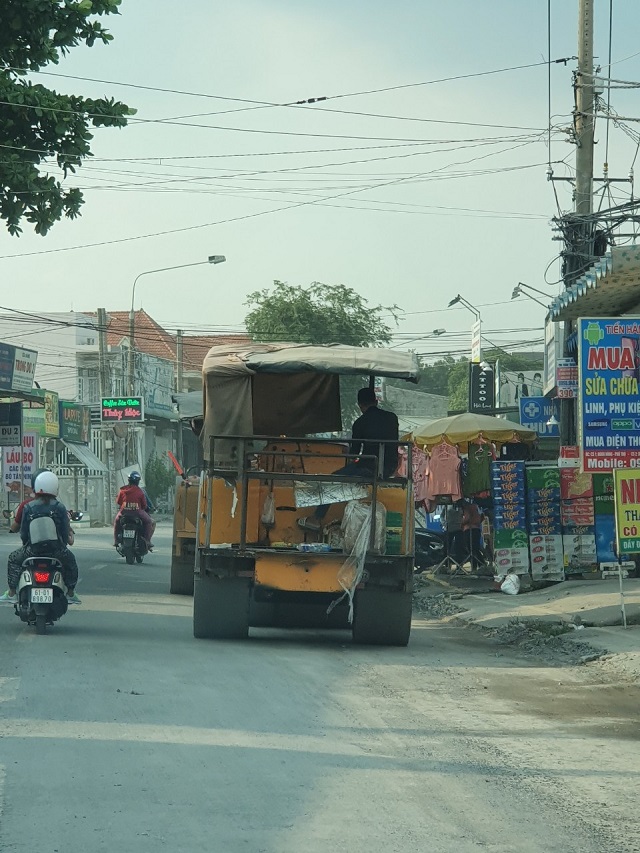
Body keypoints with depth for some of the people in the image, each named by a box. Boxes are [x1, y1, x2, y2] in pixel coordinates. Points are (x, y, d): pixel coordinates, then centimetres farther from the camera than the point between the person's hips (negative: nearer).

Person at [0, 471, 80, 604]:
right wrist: (69, 538, 21)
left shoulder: (28, 508, -1)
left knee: (13, 559, 29)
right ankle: (71, 594, 32)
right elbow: (66, 532, -2)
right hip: (56, 550, 0)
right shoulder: (60, 508, -4)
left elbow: (23, 533, 3)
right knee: (70, 561, 33)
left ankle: (11, 593, 24)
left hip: (33, 549, 0)